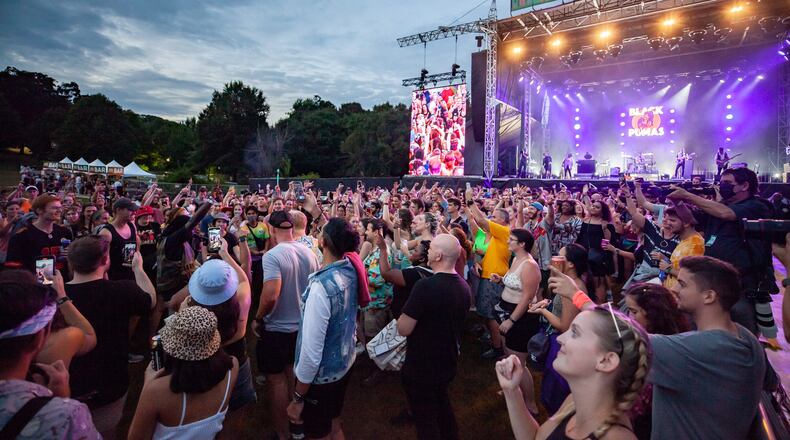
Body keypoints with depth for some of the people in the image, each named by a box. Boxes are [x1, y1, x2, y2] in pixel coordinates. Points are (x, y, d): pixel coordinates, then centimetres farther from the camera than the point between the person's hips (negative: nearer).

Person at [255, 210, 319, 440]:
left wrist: (257, 319, -13)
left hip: (277, 329, -6)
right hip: (303, 326, 6)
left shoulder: (272, 255, -22)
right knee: (295, 375, 24)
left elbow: (271, 295, -31)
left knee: (277, 380, 11)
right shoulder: (309, 253, -4)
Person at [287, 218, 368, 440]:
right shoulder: (351, 269, -11)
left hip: (320, 375, -7)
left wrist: (298, 397, -17)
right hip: (345, 363, 7)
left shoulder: (321, 286, -35)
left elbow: (312, 351, -31)